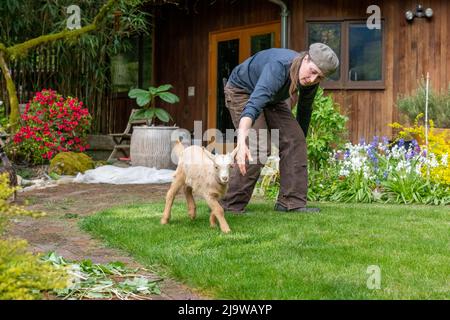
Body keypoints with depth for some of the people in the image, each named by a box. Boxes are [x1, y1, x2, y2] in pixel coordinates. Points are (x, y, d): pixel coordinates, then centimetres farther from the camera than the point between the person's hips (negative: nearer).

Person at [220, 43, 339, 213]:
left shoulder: (310, 81, -18)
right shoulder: (279, 67, -41)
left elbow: (304, 109, 4)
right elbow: (253, 105, -55)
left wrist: (301, 139, 16)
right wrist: (241, 142, -69)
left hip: (271, 98, 7)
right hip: (242, 91, -7)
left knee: (293, 140, -8)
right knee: (258, 147, -22)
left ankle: (291, 202, -1)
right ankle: (230, 206, -14)